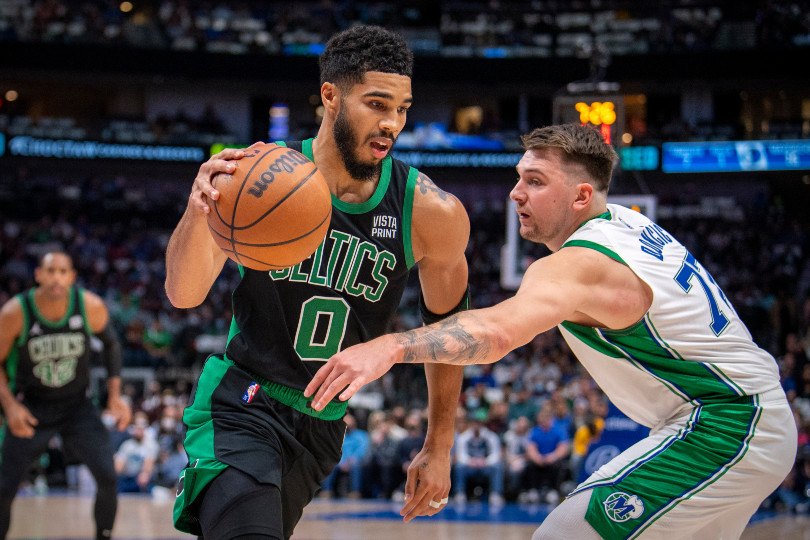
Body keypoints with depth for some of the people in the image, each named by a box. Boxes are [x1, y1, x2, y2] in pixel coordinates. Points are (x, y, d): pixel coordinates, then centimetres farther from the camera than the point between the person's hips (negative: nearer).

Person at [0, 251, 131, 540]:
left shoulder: (91, 307, -16)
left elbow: (110, 343, 5)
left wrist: (115, 394, -2)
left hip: (77, 406, 1)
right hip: (31, 407, -1)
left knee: (108, 478, -13)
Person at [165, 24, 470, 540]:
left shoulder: (433, 214, -10)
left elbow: (447, 327, 6)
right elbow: (183, 294, -20)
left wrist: (439, 448, 9)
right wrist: (199, 212, -41)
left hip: (323, 422, 4)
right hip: (241, 406, -4)